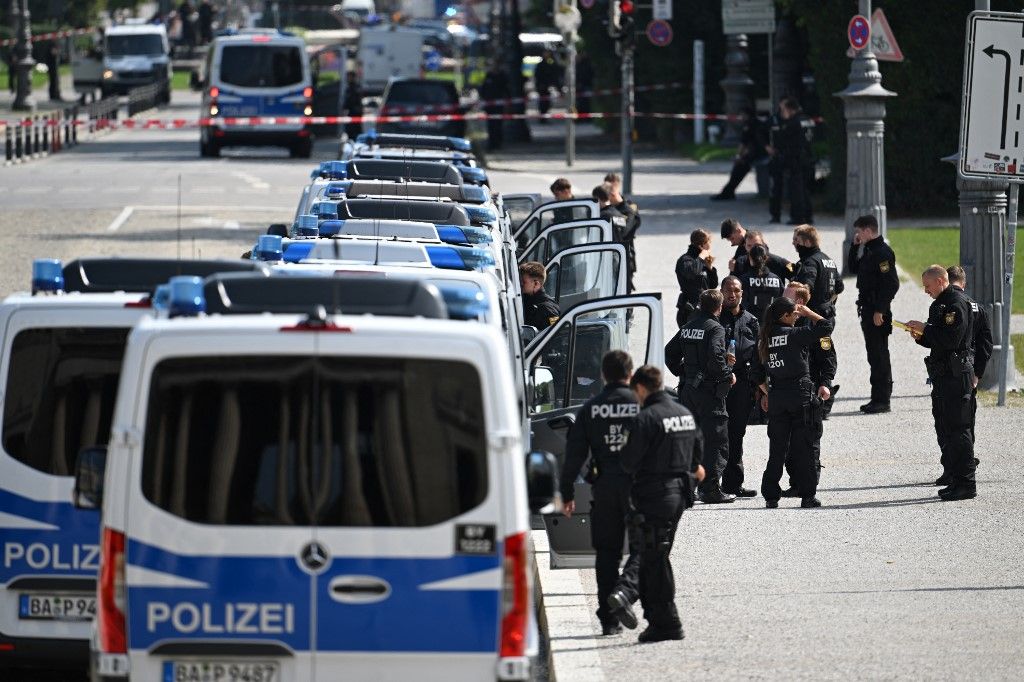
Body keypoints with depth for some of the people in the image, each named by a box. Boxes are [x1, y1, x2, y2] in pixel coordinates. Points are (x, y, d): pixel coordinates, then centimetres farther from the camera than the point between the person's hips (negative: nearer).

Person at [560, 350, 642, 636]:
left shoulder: (590, 409, 3)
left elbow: (574, 454, 3)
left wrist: (567, 493, 9)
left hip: (604, 486, 2)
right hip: (638, 484, -2)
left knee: (607, 552, 10)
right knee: (642, 548, 4)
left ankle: (608, 619, 10)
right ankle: (624, 592, -23)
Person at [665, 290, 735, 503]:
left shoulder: (688, 327, 11)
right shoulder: (715, 329, -11)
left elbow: (670, 353, 15)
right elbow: (715, 358, -24)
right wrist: (728, 375, -9)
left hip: (688, 390, 7)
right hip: (709, 390, -7)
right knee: (716, 441, -3)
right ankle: (711, 490, -6)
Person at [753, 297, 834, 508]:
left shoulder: (764, 340, 5)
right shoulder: (794, 334, -12)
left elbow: (758, 375, 9)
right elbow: (826, 325, -11)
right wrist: (807, 312, 2)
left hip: (776, 397, 5)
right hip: (800, 395, -5)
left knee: (777, 449, 10)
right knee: (804, 447, 2)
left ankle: (771, 496, 8)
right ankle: (807, 496, 2)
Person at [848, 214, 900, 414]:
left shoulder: (882, 252, -15)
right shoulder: (868, 251, 14)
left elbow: (891, 283, -20)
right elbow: (853, 268, 25)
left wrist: (880, 310, -22)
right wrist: (855, 246, 12)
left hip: (877, 311, -10)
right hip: (867, 308, 10)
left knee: (879, 355, -7)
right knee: (874, 355, 13)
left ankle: (882, 400, -6)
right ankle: (879, 399, 18)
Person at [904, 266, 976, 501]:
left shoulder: (957, 303, -13)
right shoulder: (940, 304, 18)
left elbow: (951, 339, -23)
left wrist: (925, 329, -15)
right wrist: (921, 336, 5)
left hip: (957, 374, -10)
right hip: (943, 375, 10)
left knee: (958, 429, -9)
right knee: (944, 429, 12)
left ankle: (966, 483, -7)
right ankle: (954, 478, 18)